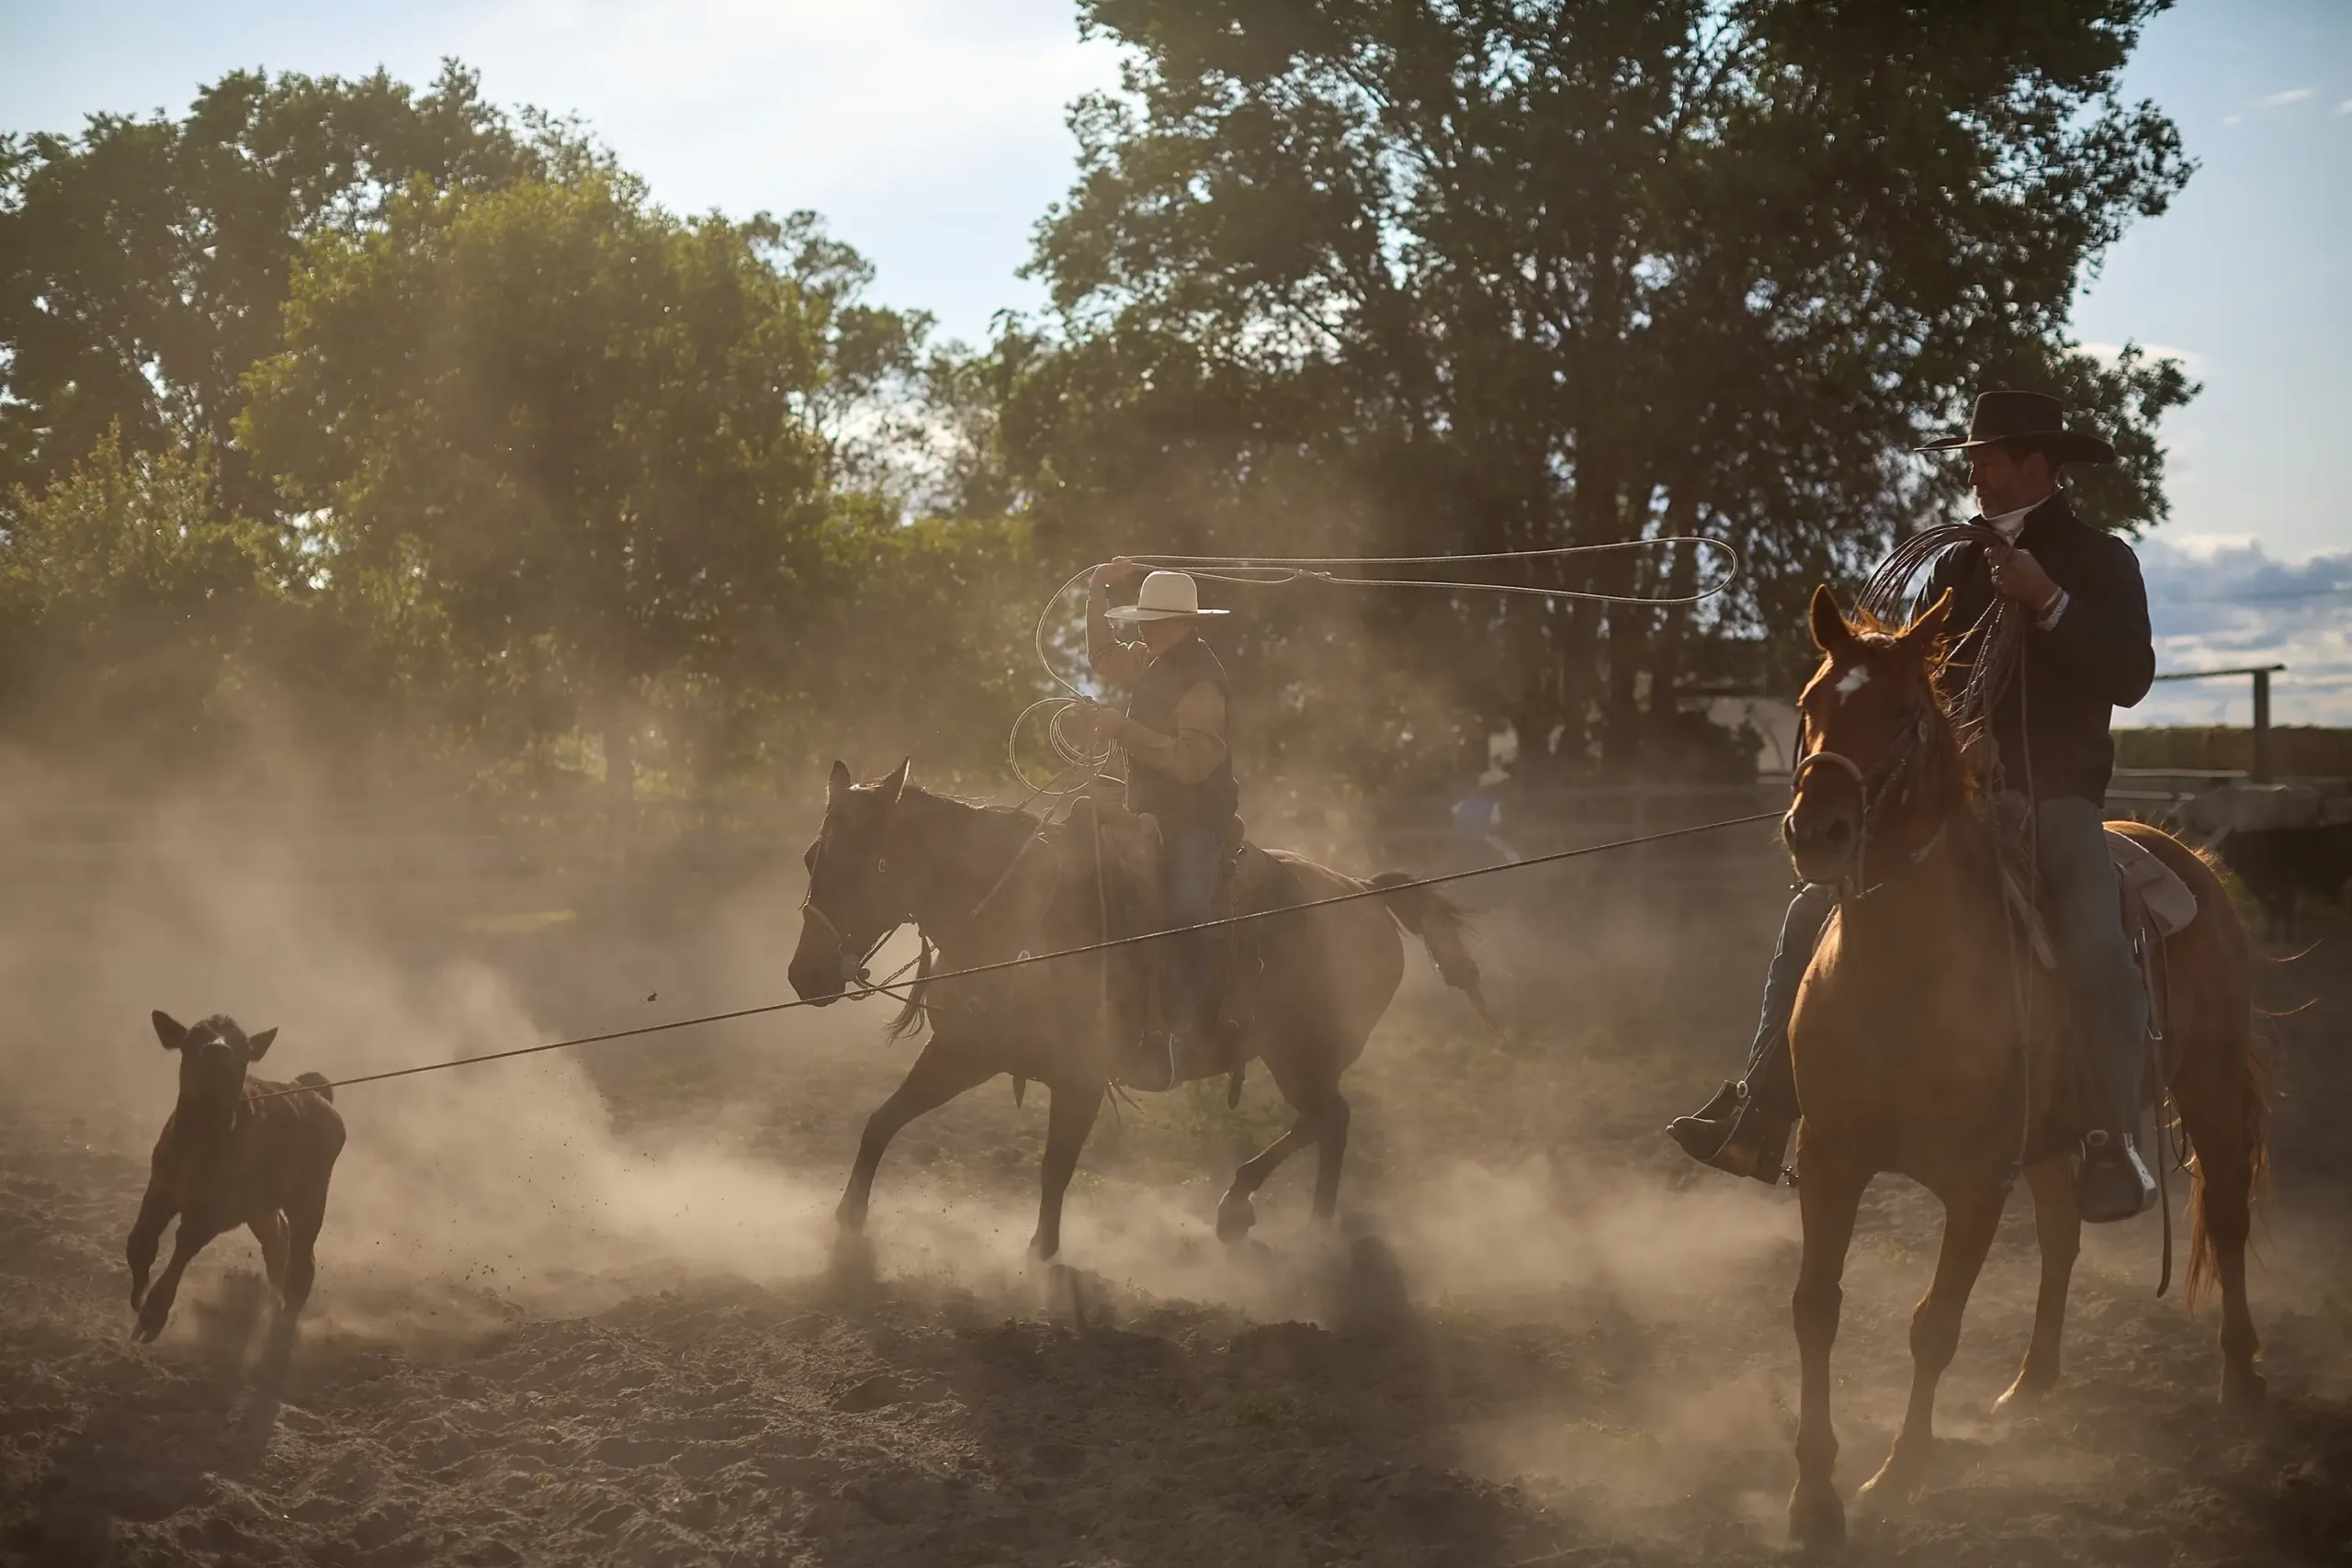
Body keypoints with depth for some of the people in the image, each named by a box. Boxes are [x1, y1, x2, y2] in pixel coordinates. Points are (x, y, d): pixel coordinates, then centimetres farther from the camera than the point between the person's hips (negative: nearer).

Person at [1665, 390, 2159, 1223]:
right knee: (1815, 909, -8)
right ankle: (1760, 1112, -7)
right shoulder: (1956, 568, 13)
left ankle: (2113, 1145, -18)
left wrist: (2049, 603, -20)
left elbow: (2130, 677, -11)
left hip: (2059, 797, -5)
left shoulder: (2102, 562, 1)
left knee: (2096, 949, -31)